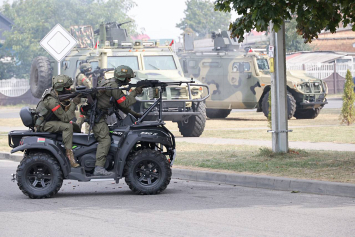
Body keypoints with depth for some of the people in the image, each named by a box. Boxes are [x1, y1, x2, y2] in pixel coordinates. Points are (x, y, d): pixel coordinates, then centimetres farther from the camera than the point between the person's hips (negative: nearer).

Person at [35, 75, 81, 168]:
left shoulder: (55, 92, 0)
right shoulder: (52, 101, -28)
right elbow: (65, 118, -26)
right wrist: (73, 103, -26)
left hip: (52, 121, 10)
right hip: (44, 124, -10)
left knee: (75, 125, 6)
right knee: (68, 126, -29)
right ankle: (69, 154, -29)